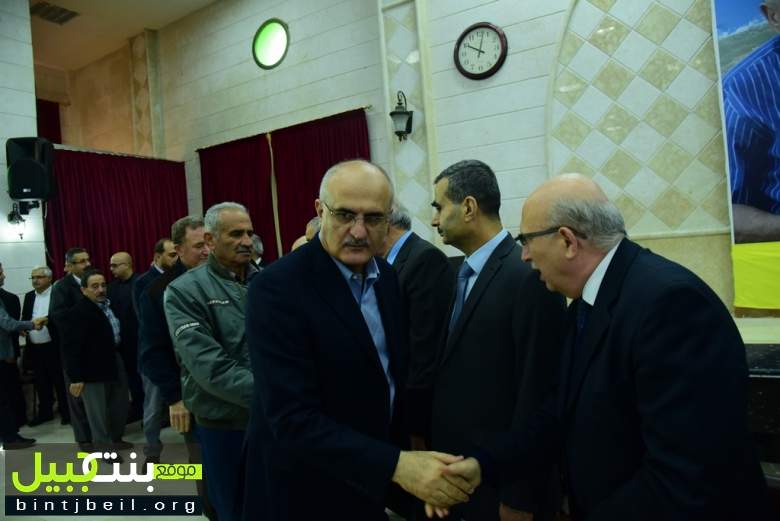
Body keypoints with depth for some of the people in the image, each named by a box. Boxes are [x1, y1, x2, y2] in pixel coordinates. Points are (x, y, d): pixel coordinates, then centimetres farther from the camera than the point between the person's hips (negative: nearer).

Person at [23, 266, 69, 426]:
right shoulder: (29, 296, 12)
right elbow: (24, 319, 16)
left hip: (54, 347, -6)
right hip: (34, 348, 6)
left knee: (60, 381, 3)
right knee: (41, 383, 14)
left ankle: (66, 412, 14)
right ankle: (45, 412, 27)